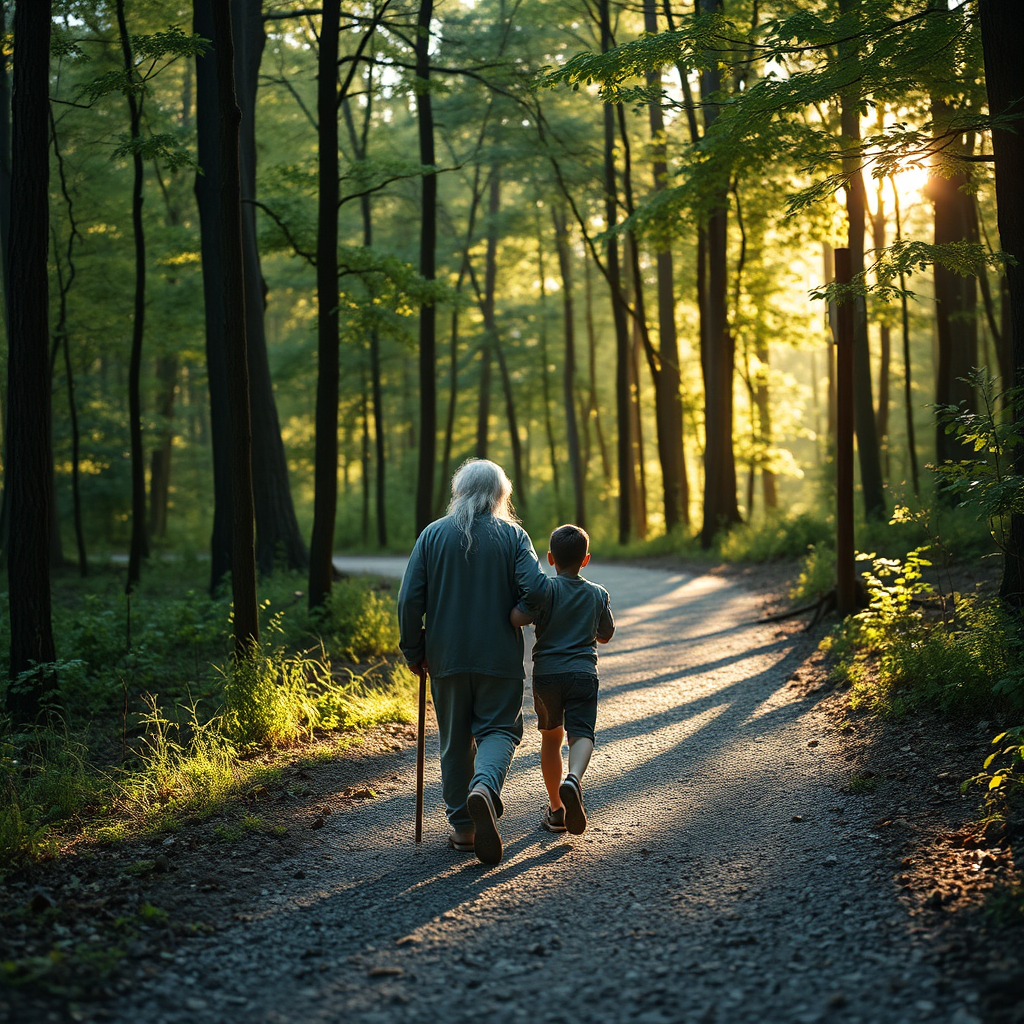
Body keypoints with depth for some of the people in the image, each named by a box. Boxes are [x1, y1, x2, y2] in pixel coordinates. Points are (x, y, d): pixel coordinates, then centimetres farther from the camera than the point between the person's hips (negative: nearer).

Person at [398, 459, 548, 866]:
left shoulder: (433, 535, 2)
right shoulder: (513, 535, -2)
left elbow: (409, 600, -3)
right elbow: (536, 589, -14)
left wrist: (414, 651, 7)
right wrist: (516, 615, 7)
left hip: (446, 657, 2)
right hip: (500, 657, -2)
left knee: (455, 740, 12)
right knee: (499, 729, 5)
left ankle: (463, 827, 15)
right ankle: (485, 787, -25)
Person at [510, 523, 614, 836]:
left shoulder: (547, 589, -4)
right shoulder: (598, 594, 8)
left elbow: (517, 618, -21)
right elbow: (605, 635, 21)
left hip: (546, 673, 0)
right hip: (583, 673, 0)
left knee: (550, 738, 15)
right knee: (581, 734, -8)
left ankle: (556, 809, 22)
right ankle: (573, 779, -40)